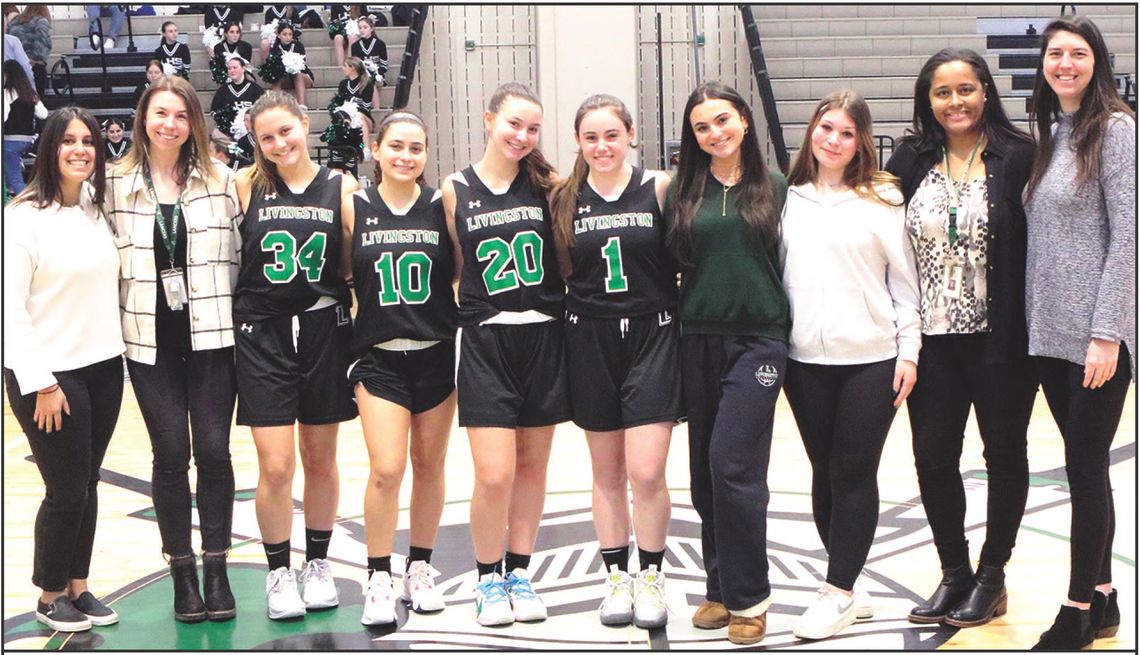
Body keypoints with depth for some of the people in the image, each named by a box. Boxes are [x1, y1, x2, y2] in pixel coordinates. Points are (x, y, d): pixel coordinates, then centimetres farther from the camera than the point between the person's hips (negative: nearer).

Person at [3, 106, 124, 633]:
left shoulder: (98, 212, 9)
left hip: (104, 369, 6)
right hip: (48, 375, -6)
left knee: (87, 486, 12)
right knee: (67, 491, 1)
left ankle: (77, 587, 26)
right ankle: (49, 597, 20)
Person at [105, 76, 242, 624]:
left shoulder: (220, 180, 3)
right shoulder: (118, 184, 3)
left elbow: (241, 253, 5)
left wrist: (241, 320, 1)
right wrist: (120, 320, 1)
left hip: (212, 336, 0)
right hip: (150, 339, 0)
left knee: (213, 452, 0)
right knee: (170, 455, 3)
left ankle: (216, 568, 13)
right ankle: (182, 572, 15)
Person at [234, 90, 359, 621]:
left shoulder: (341, 187, 2)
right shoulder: (247, 186, -1)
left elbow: (354, 264, 6)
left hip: (325, 329, 1)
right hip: (263, 333, -1)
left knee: (320, 459, 12)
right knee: (275, 466, -3)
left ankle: (318, 565, 28)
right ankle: (278, 572, 14)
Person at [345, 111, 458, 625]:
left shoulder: (441, 206, 1)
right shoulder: (354, 208, -1)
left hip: (436, 353, 2)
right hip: (378, 357, -1)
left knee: (428, 464, 10)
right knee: (385, 470, -11)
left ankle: (420, 567, 27)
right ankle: (379, 579, 4)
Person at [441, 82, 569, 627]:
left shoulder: (548, 185, 3)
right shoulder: (456, 190, 1)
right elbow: (456, 268, 9)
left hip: (544, 337, 2)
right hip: (486, 341, -2)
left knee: (532, 465, 10)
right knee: (494, 474, -8)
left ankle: (518, 572, 25)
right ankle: (487, 578, 13)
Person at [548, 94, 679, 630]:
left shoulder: (659, 188, -3)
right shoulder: (564, 199, 4)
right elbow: (560, 271, 12)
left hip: (652, 338, -2)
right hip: (591, 342, 3)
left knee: (646, 472, -8)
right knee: (607, 473, 10)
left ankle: (650, 576, 11)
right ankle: (615, 576, 23)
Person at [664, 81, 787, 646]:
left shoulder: (774, 188, 3)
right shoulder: (682, 192, 6)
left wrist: (791, 331, 3)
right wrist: (671, 321, 5)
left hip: (758, 339, -3)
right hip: (698, 340, 3)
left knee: (733, 463, -12)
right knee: (706, 470, 7)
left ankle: (748, 597, 1)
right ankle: (721, 587, 20)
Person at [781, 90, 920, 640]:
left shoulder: (883, 197, 0)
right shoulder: (790, 199, 8)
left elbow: (905, 279, 0)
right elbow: (777, 273, 10)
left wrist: (909, 349, -5)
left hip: (872, 358, -3)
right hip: (806, 359, 3)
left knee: (854, 472, -1)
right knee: (825, 471, 8)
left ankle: (837, 593, 7)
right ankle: (848, 591, 19)